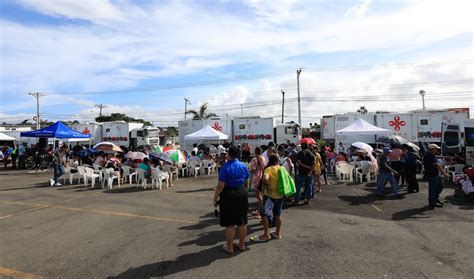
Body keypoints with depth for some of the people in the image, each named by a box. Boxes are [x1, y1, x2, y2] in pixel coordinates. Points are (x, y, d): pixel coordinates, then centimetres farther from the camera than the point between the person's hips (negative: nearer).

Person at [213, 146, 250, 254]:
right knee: (242, 221, 15)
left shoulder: (225, 167, -15)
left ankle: (229, 247, 19)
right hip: (242, 193, 5)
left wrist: (215, 198, -6)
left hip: (228, 195, -5)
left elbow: (220, 186, -16)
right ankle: (242, 245, 29)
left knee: (229, 223, 7)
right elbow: (246, 183, 10)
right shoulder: (244, 166, 1)